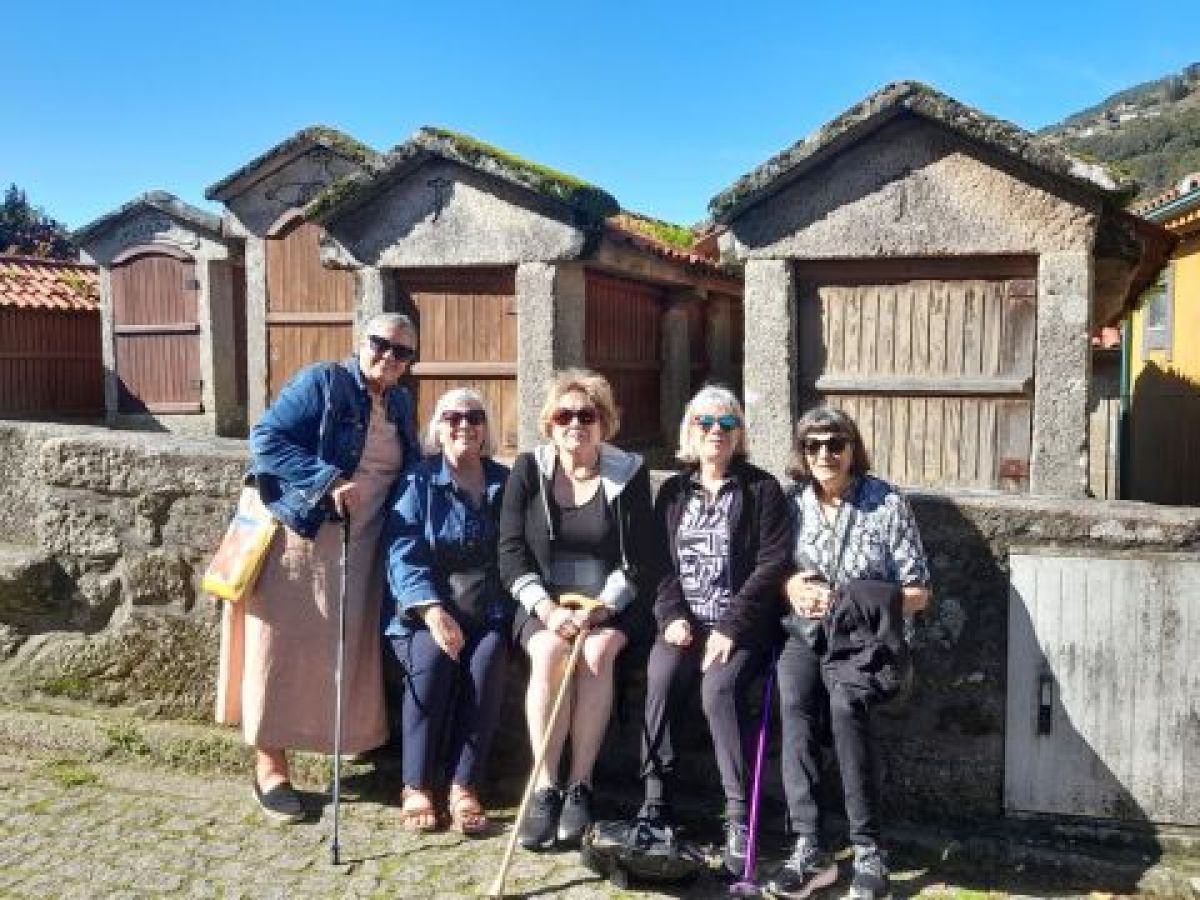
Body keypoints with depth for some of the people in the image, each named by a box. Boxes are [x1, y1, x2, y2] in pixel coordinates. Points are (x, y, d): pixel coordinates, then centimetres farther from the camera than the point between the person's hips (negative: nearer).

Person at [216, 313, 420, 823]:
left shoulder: (401, 404, 13)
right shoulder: (321, 382, -8)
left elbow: (412, 470, 24)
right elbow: (266, 439, -17)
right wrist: (328, 481, -24)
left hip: (359, 551, 6)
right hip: (298, 540, -6)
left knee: (346, 652, 10)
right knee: (283, 649, 0)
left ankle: (357, 749, 21)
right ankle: (270, 769, 10)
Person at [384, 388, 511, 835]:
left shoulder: (505, 483, 11)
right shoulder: (417, 483, 3)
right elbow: (403, 553, -7)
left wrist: (507, 612, -7)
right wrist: (432, 610, -22)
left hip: (487, 614, 2)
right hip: (423, 613, -1)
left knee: (488, 659, -28)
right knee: (432, 658, -30)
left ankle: (463, 786, -21)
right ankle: (416, 786, -17)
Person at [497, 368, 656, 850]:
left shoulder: (629, 473, 0)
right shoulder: (528, 470, 2)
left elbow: (639, 562, -3)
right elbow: (511, 554, -3)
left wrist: (600, 608, -18)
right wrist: (547, 609, -17)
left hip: (610, 604, 0)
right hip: (543, 604, 1)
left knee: (596, 652, -31)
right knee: (550, 652, -30)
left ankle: (579, 787, -22)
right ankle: (544, 788, -24)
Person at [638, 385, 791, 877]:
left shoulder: (762, 490, 1)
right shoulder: (672, 492, 14)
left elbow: (771, 565, -7)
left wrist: (730, 628, -16)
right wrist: (672, 616, -8)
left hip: (741, 624, -3)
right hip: (686, 620, 3)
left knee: (720, 687, -30)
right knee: (661, 680, -25)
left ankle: (739, 815, -20)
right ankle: (655, 802, -14)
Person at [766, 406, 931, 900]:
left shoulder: (888, 503, 0)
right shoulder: (791, 503, 8)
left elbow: (918, 593, 1)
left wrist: (849, 601, -11)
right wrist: (789, 587, -8)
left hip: (864, 638, -2)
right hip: (804, 634, 2)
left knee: (843, 703, -33)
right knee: (794, 703, -30)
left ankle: (868, 850, -24)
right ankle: (808, 846, -28)